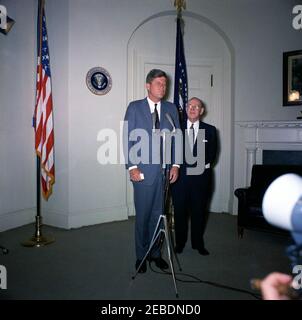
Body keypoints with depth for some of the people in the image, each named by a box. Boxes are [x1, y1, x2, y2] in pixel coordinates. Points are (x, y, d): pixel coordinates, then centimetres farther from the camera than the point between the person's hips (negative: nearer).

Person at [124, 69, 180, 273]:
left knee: (158, 214, 10)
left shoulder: (171, 108, 11)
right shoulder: (135, 107, 2)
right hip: (143, 170, -3)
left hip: (166, 170, 3)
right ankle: (141, 255, 22)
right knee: (143, 215, 5)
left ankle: (155, 253, 27)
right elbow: (128, 138, -2)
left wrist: (176, 165, 0)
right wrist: (132, 167, -10)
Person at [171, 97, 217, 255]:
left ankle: (198, 243, 29)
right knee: (179, 211, 7)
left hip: (201, 177, 1)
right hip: (180, 176, 0)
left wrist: (203, 164, -7)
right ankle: (180, 242, 25)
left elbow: (212, 154, 5)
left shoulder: (210, 130, 6)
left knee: (199, 211, 11)